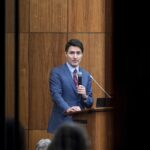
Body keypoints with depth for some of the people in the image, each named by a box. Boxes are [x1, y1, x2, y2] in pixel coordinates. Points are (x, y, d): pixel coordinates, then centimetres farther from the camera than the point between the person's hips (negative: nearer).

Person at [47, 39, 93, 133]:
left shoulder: (86, 75, 14)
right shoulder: (56, 72, 0)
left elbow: (90, 104, 14)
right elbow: (56, 95, -13)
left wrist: (84, 96, -9)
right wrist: (68, 109, -31)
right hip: (62, 123, -4)